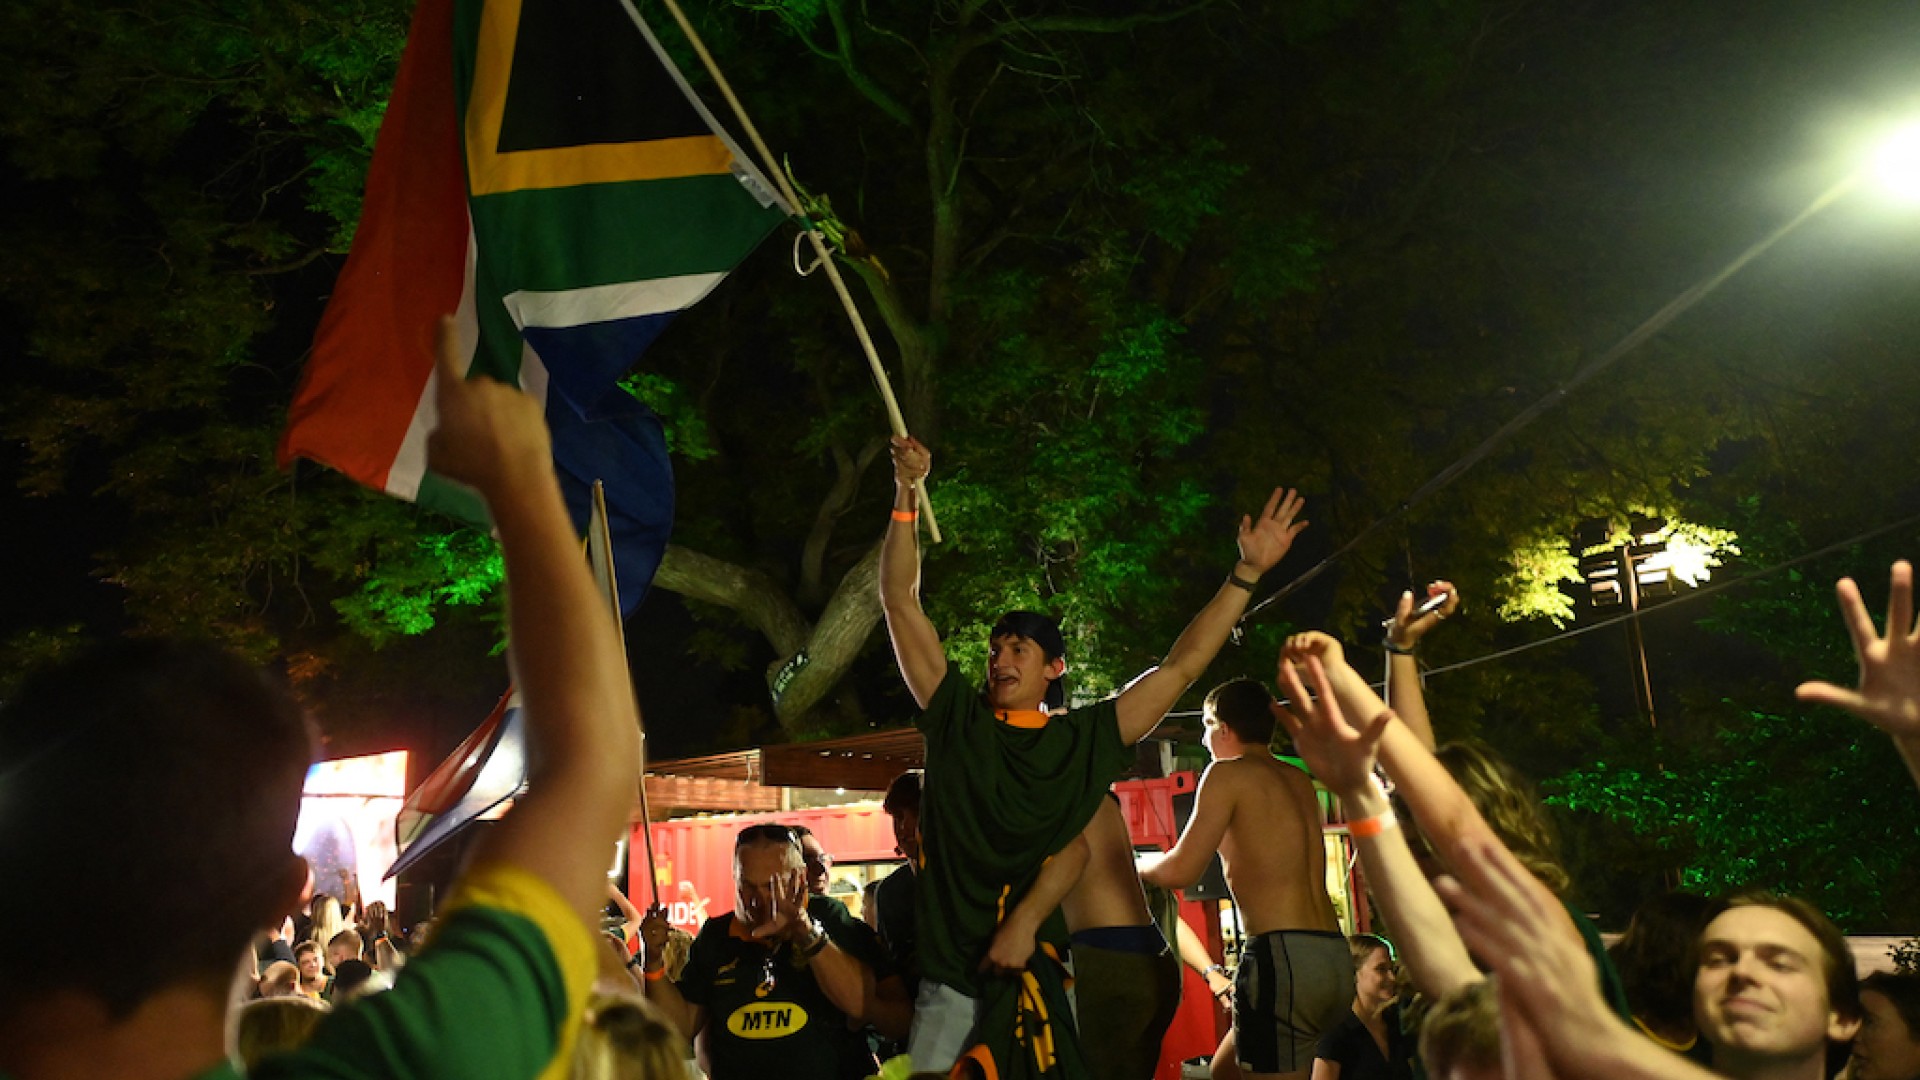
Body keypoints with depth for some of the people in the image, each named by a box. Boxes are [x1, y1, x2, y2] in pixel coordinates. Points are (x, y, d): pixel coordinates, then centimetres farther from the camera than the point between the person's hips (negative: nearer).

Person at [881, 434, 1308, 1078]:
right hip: (952, 978, 0)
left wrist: (1247, 572, 4)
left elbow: (1180, 667, 6)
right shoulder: (956, 721, 6)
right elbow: (899, 602, 4)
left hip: (1038, 975, 0)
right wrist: (906, 494, -1)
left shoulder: (1084, 740, 6)